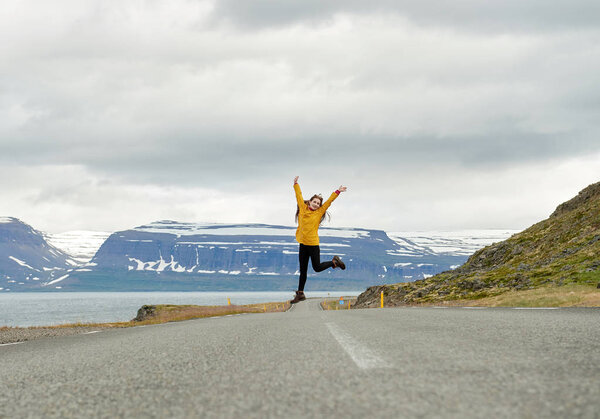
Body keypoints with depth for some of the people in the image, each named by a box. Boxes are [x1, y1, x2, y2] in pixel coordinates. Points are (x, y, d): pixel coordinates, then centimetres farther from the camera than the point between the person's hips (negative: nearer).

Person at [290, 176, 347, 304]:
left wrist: (337, 192, -2)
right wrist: (296, 184, 21)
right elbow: (299, 196, 16)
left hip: (313, 244, -4)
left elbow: (328, 202, 1)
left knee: (317, 267, 0)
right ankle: (300, 293, 15)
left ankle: (335, 262, 26)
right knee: (303, 270, 9)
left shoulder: (319, 212, 0)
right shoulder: (303, 208, 7)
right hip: (303, 244, 4)